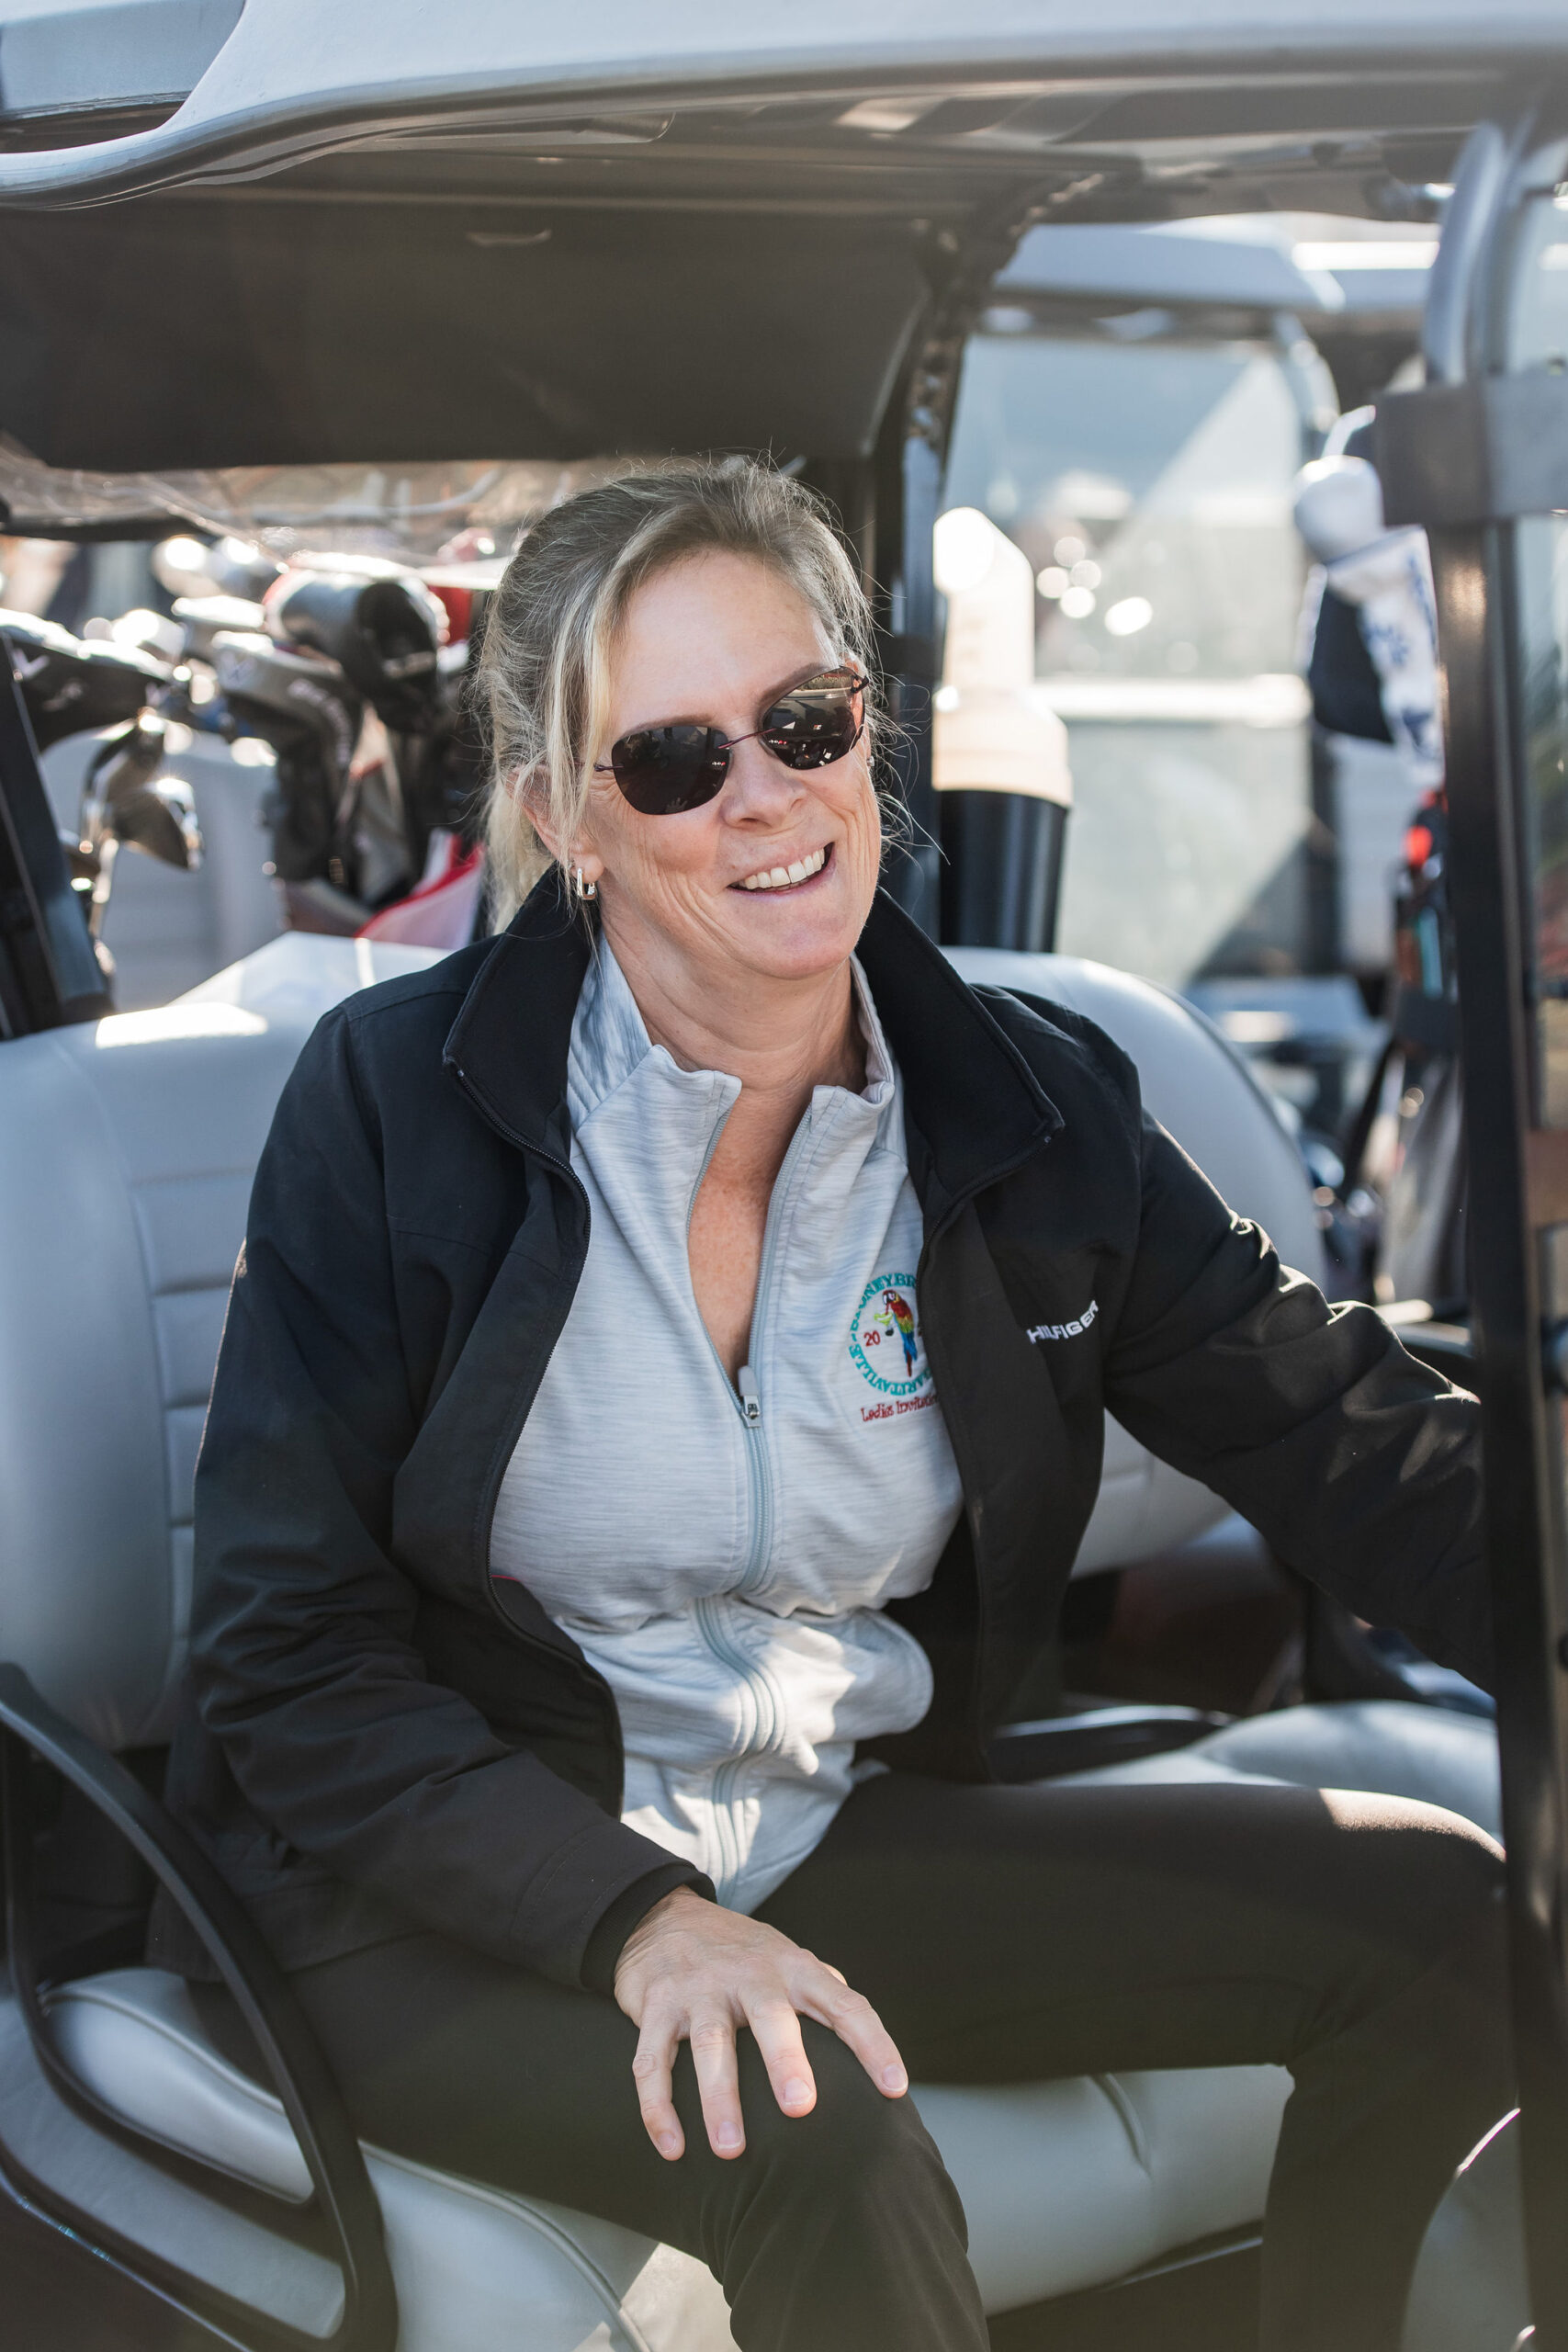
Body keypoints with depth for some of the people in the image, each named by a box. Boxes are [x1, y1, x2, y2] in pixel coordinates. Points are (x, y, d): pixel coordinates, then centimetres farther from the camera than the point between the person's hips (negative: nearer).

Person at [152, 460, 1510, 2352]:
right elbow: (288, 1665, -11)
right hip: (448, 1897, -4)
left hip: (830, 1839, 5)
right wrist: (636, 1917, -25)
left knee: (1442, 1915, -6)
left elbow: (1370, 1452, 0)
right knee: (825, 2156, -33)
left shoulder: (1031, 1114, -1)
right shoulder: (397, 1102, -11)